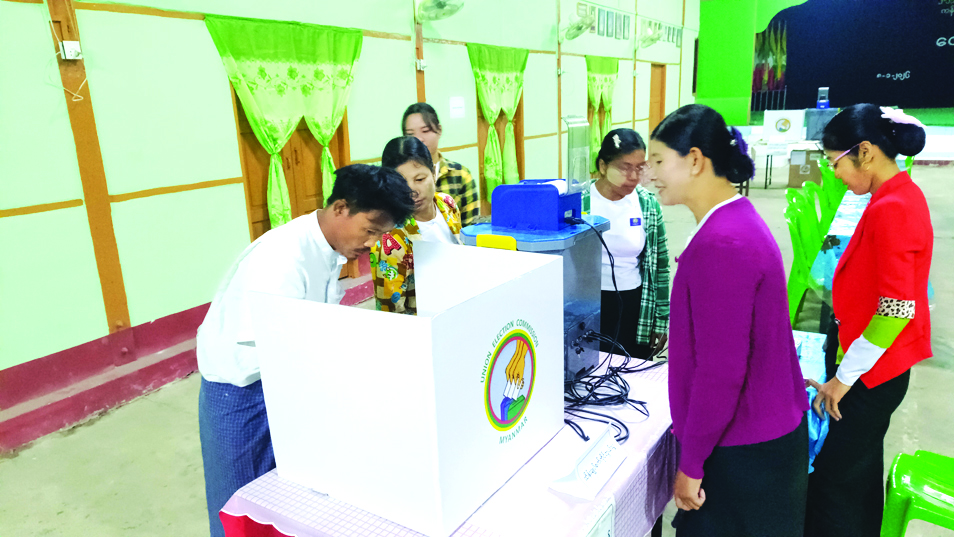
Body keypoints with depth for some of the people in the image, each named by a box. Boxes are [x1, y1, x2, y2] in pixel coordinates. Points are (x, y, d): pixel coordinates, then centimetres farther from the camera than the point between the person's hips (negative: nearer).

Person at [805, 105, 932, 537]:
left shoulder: (890, 209, -22)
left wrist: (843, 378, -17)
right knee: (862, 472, 22)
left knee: (832, 481, -1)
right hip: (878, 366, 10)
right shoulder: (902, 194, 8)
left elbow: (897, 310, -24)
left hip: (869, 372, -10)